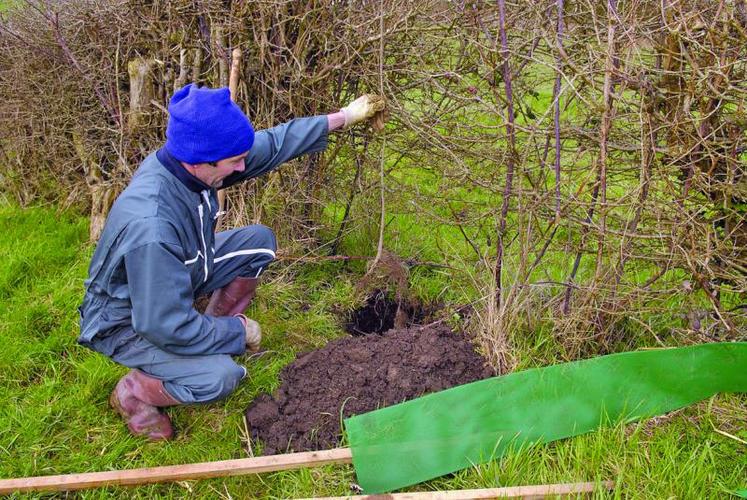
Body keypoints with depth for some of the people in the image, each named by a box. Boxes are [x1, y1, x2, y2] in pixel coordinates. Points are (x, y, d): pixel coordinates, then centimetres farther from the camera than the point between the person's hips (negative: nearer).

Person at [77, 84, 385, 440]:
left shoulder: (190, 160, -18)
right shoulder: (151, 227, -41)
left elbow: (270, 144, -3)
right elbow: (167, 327, -34)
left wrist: (341, 118, 1)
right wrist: (238, 330, -19)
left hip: (175, 280, 8)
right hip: (128, 321, -8)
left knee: (259, 241, 1)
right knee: (220, 377, -27)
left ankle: (215, 331, 16)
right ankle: (132, 392, 2)